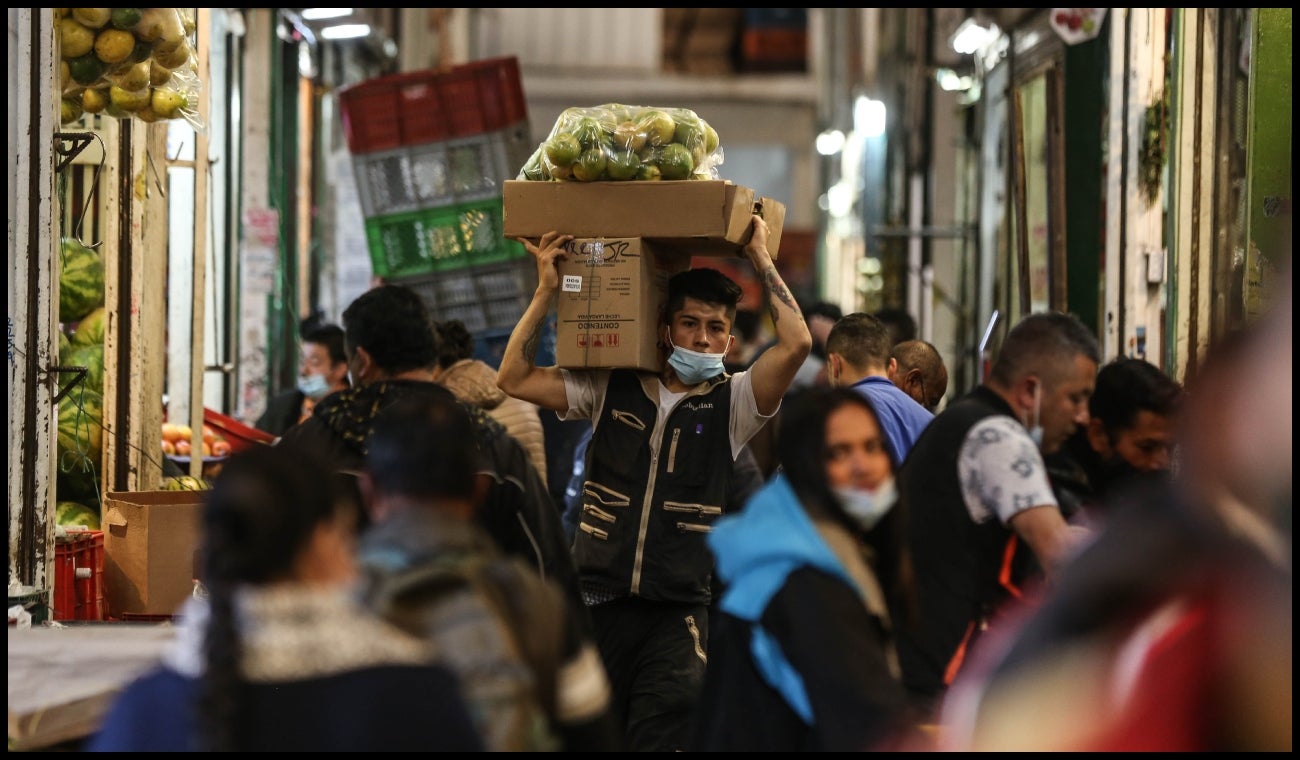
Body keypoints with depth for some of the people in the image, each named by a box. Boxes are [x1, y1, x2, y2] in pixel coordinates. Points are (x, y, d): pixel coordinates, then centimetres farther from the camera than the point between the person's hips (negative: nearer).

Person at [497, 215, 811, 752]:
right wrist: (546, 291, 1)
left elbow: (796, 343, -14)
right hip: (597, 600, 2)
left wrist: (761, 259, -7)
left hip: (678, 611, -2)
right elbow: (515, 379, 4)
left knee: (665, 736, -9)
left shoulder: (732, 403, 1)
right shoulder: (611, 390, 8)